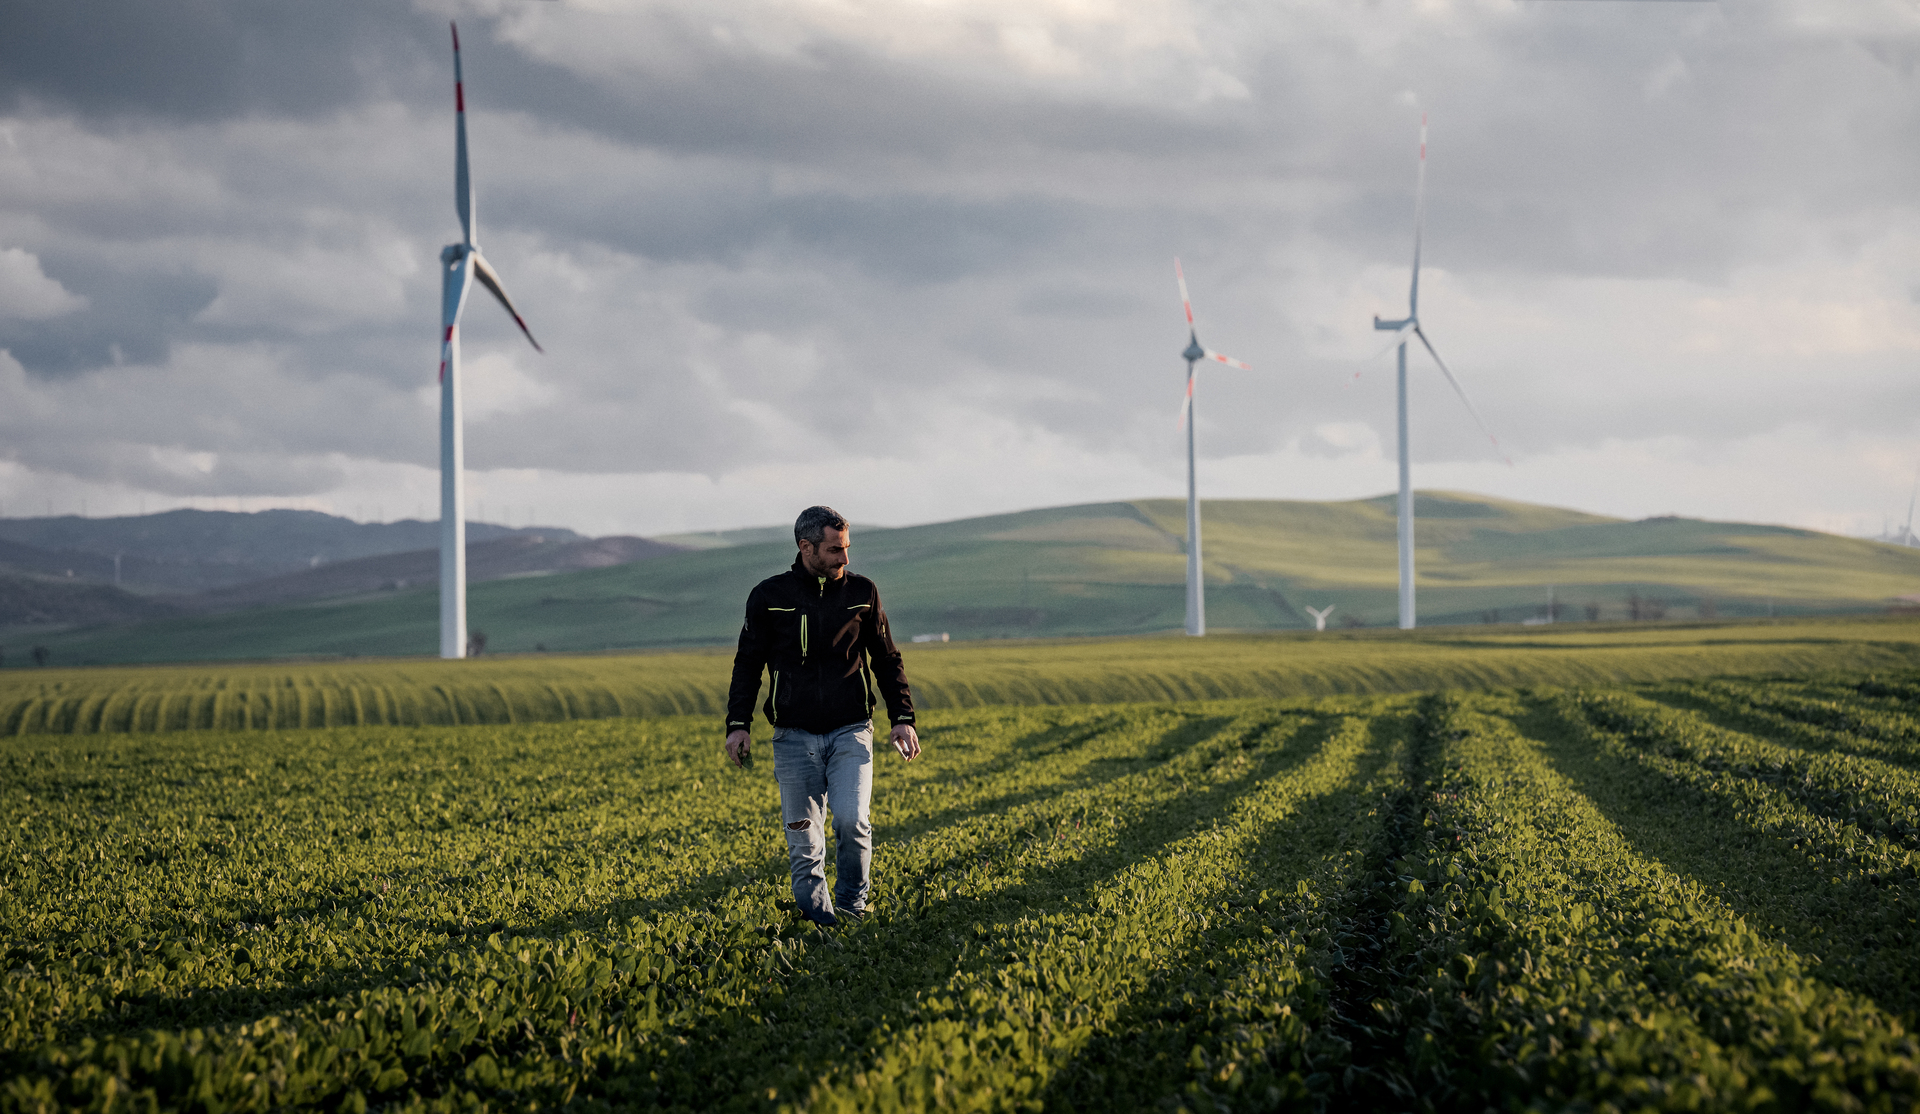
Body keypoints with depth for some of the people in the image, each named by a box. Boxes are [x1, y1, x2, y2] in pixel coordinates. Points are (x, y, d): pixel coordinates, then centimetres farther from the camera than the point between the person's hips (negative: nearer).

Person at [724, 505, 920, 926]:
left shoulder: (861, 592, 5)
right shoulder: (769, 597, 2)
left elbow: (887, 660, 14)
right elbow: (748, 664, 9)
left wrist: (902, 718, 4)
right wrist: (738, 724, -1)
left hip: (850, 732, 0)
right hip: (794, 735, 0)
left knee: (851, 820, -18)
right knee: (803, 841, -1)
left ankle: (852, 906, 3)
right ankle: (819, 921, 12)